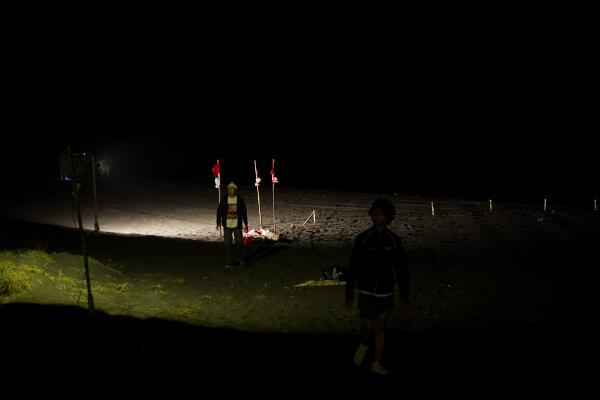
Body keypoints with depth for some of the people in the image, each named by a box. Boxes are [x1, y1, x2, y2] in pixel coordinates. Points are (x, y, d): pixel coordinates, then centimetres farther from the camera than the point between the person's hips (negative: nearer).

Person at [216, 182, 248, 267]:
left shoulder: (239, 199, -1)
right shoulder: (224, 199, -2)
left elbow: (244, 212, 4)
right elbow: (219, 211, 1)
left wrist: (246, 224, 3)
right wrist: (218, 223, -6)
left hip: (237, 225, 0)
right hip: (227, 225, 0)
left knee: (239, 241, 7)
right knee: (228, 243, 2)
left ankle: (238, 257, 28)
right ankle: (230, 261, 11)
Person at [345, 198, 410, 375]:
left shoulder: (394, 240, -3)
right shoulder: (362, 238, -8)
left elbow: (401, 269, 2)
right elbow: (353, 268, -5)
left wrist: (404, 296, 0)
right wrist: (349, 294, -5)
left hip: (385, 291, 2)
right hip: (366, 291, -2)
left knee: (381, 327, 8)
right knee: (369, 326, -2)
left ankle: (377, 363, 20)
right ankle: (363, 345, 31)